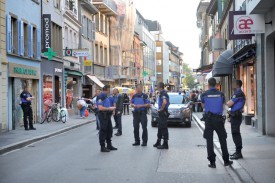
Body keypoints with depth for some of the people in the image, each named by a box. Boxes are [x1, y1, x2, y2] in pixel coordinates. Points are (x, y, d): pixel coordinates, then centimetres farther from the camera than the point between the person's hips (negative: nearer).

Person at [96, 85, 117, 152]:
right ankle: (102, 147, 5)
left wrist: (111, 108, 8)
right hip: (103, 115, -10)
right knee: (103, 131, -3)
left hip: (107, 115, 10)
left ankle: (109, 145, 24)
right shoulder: (100, 96, -15)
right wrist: (109, 108, -16)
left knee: (109, 130, 14)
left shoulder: (106, 96, 15)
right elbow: (100, 107, -24)